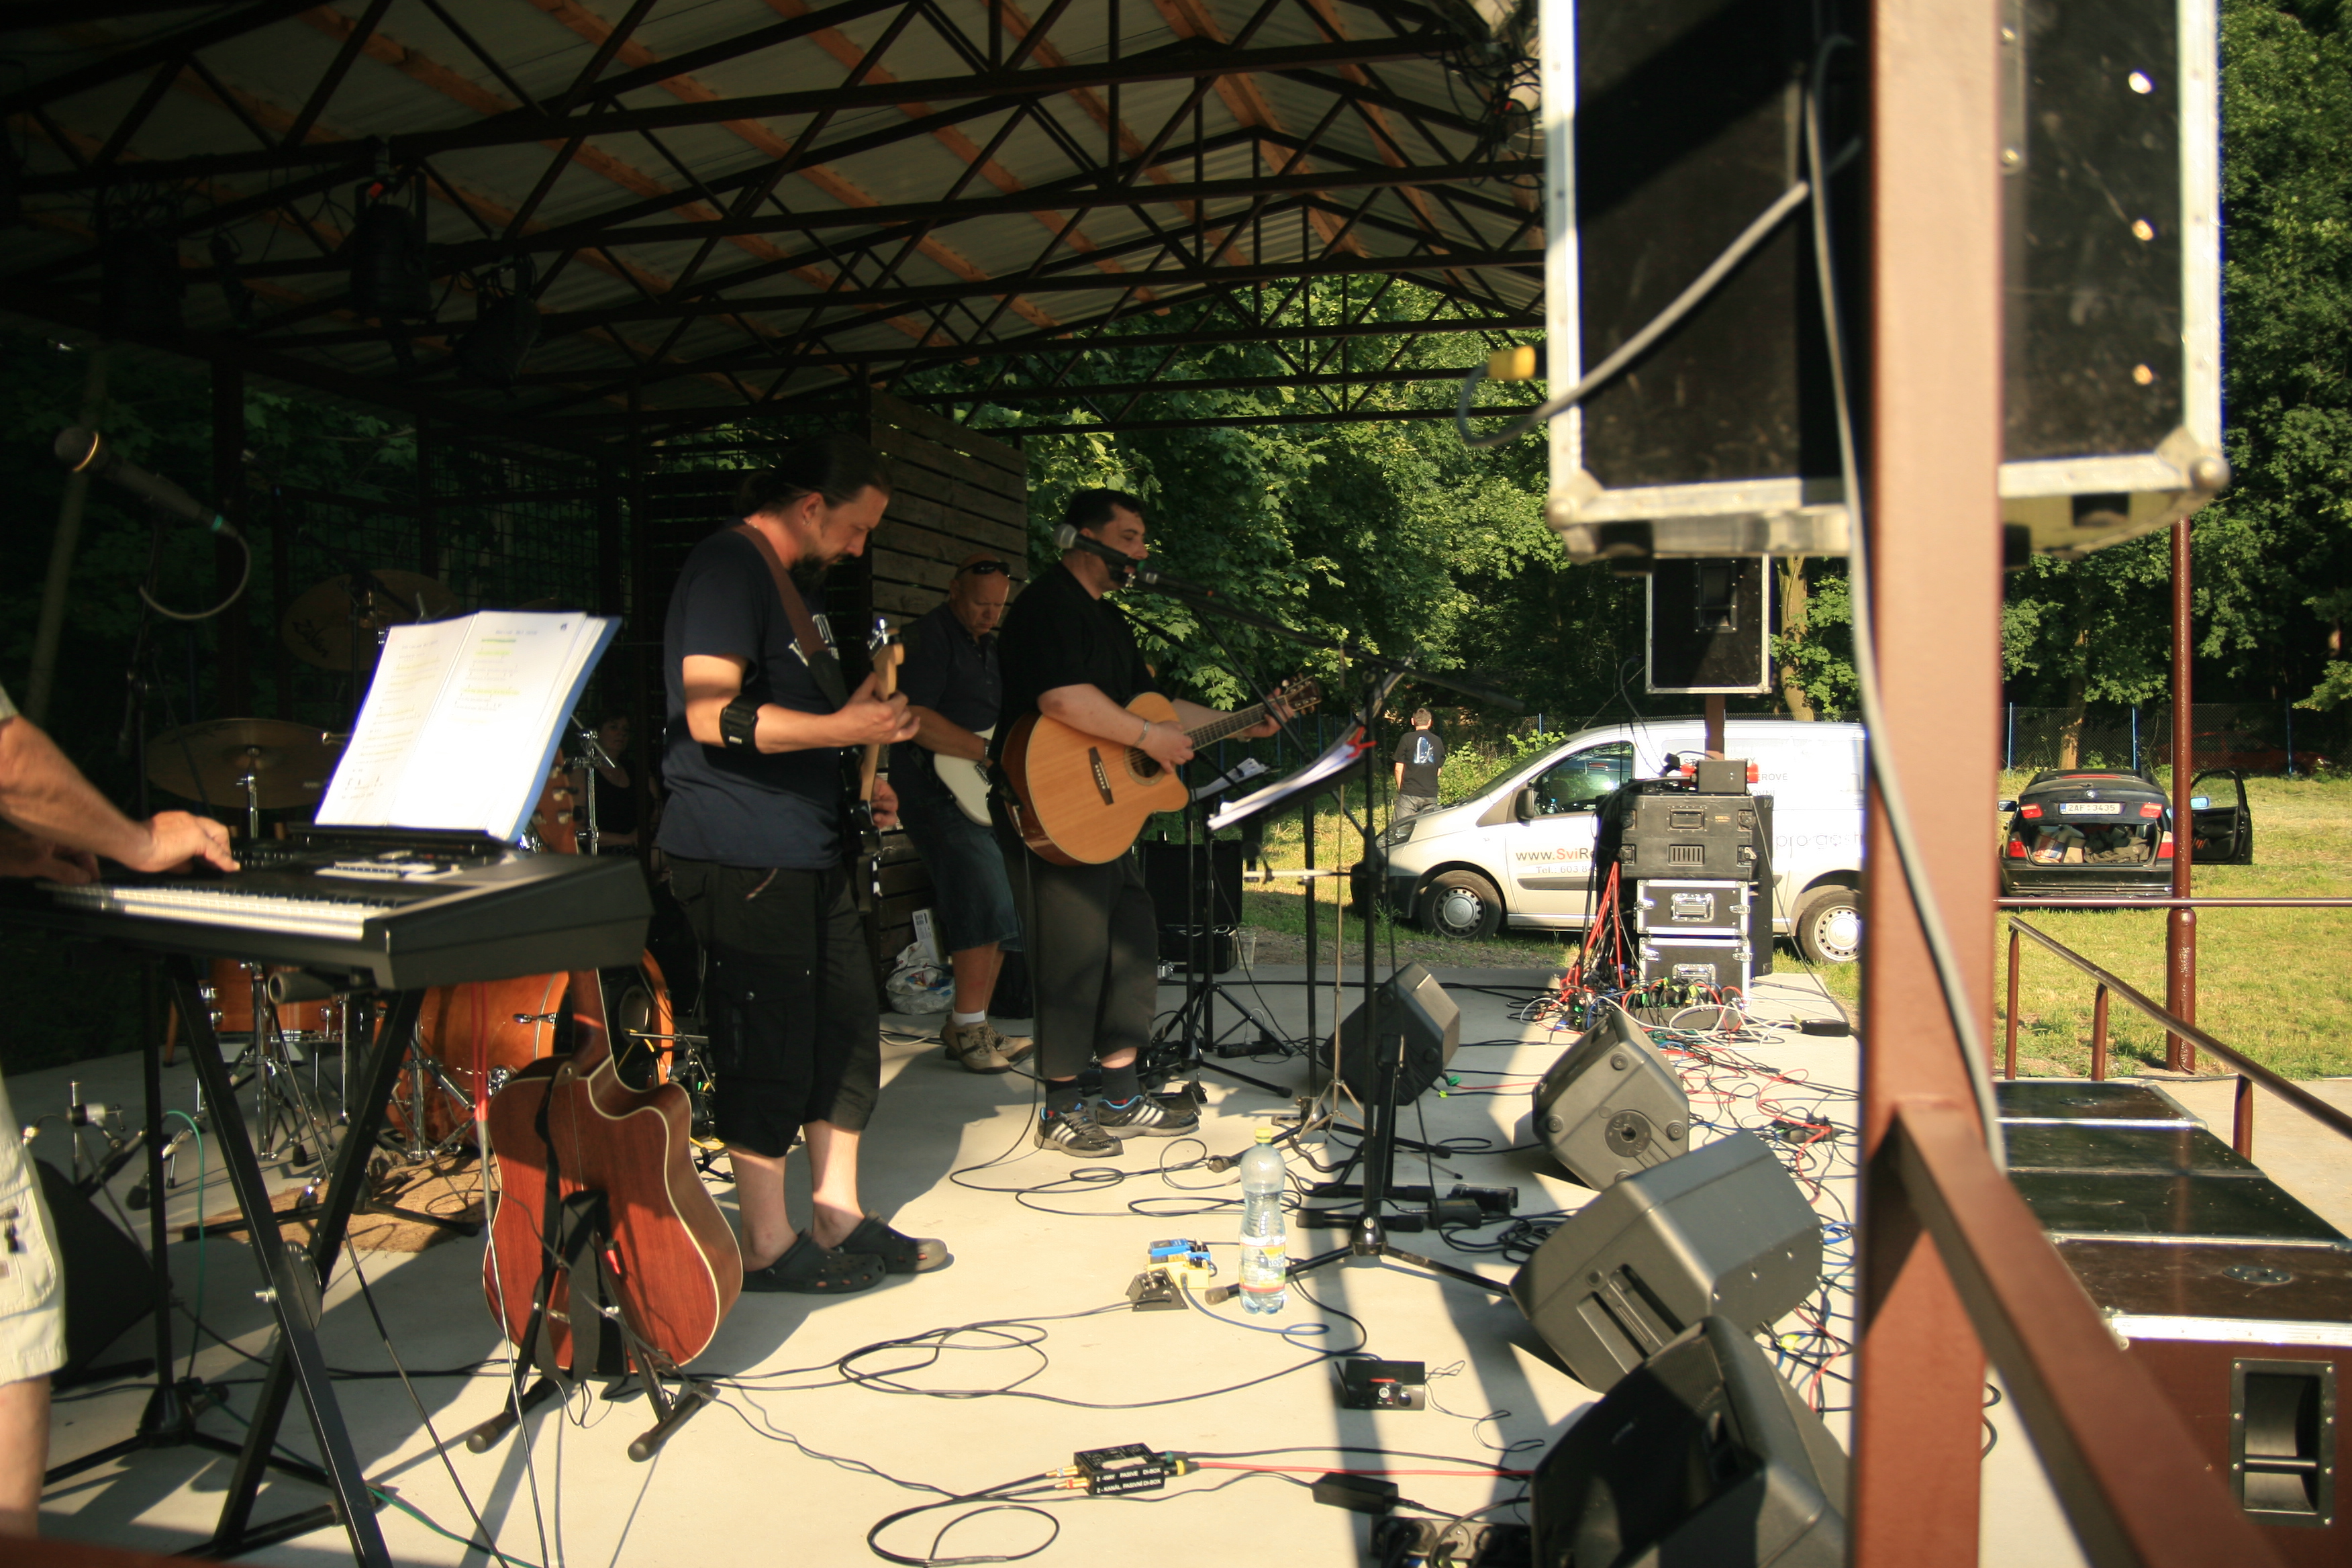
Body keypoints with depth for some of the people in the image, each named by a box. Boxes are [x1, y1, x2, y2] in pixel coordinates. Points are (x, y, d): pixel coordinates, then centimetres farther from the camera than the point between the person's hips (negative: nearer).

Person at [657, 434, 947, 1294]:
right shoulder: (727, 565, -13)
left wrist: (859, 779, 17)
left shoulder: (788, 580, 19)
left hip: (807, 847, 11)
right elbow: (713, 716, -24)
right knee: (771, 1050, -2)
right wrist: (844, 728, -21)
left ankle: (838, 1219, 25)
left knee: (847, 1028, 13)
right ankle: (767, 1247, 12)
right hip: (742, 855, -10)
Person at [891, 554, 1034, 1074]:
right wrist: (990, 752, -19)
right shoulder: (929, 637, -8)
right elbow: (914, 719, -20)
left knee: (998, 911, 7)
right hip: (938, 791, -9)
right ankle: (968, 1026, -11)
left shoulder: (990, 645, 21)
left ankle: (969, 1027, 16)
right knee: (987, 899, -19)